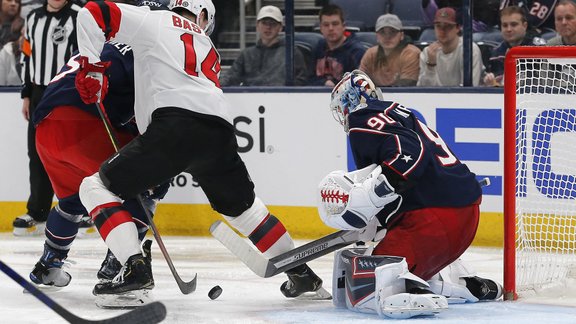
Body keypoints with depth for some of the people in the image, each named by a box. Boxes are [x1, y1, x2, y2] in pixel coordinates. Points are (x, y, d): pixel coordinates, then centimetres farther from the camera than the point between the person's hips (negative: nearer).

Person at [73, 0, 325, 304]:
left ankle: (135, 268, -12)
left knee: (98, 187, 5)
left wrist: (90, 64, 7)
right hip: (220, 132, 6)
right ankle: (301, 273, 33)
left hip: (175, 125, -6)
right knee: (242, 205, 31)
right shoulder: (208, 50, 35)